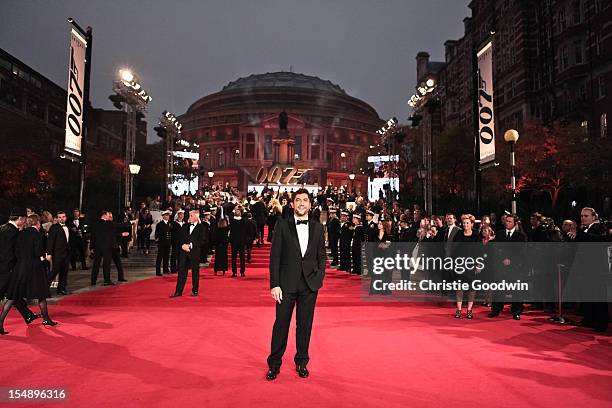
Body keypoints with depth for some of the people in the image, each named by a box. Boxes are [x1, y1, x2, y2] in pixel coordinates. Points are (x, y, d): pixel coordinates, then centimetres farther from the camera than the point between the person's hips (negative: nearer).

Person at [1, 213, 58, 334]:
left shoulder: (21, 234, 8)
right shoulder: (36, 233, -10)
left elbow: (17, 252, 8)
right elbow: (38, 251, -17)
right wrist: (44, 256, 3)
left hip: (20, 267, 6)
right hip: (34, 268, -5)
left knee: (13, 297, 7)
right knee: (41, 294, 10)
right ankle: (46, 319, 21)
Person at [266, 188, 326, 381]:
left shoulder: (317, 228, 7)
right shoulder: (282, 225, 0)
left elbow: (321, 255, 12)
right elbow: (275, 256, -3)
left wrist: (320, 277, -1)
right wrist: (274, 284, -9)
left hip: (310, 285, 2)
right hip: (287, 283, -2)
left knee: (305, 325, 10)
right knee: (281, 324, 4)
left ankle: (302, 362, 26)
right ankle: (274, 364, 19)